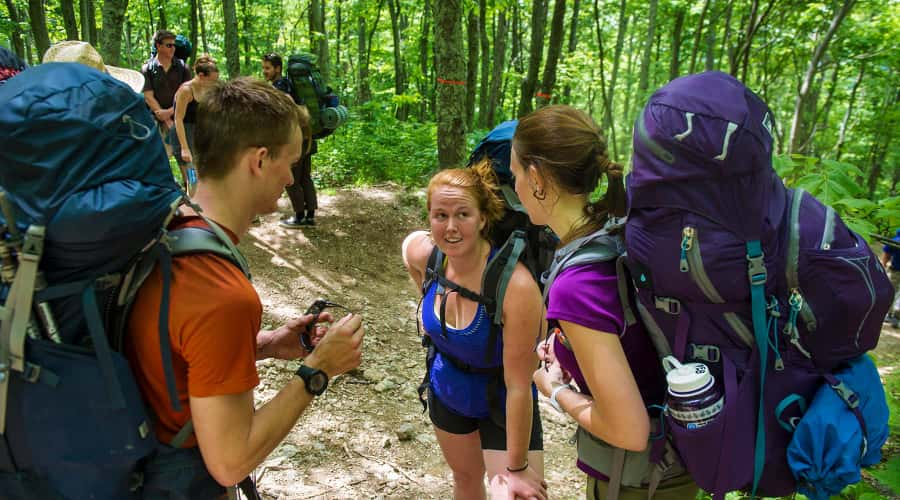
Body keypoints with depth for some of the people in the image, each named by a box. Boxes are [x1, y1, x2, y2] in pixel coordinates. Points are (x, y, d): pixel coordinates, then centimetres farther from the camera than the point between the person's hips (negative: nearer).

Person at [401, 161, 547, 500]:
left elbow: (518, 387, -29)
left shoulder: (515, 285, -36)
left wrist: (517, 468, -21)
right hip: (446, 393, 5)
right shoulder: (421, 252, -20)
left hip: (502, 406, -5)